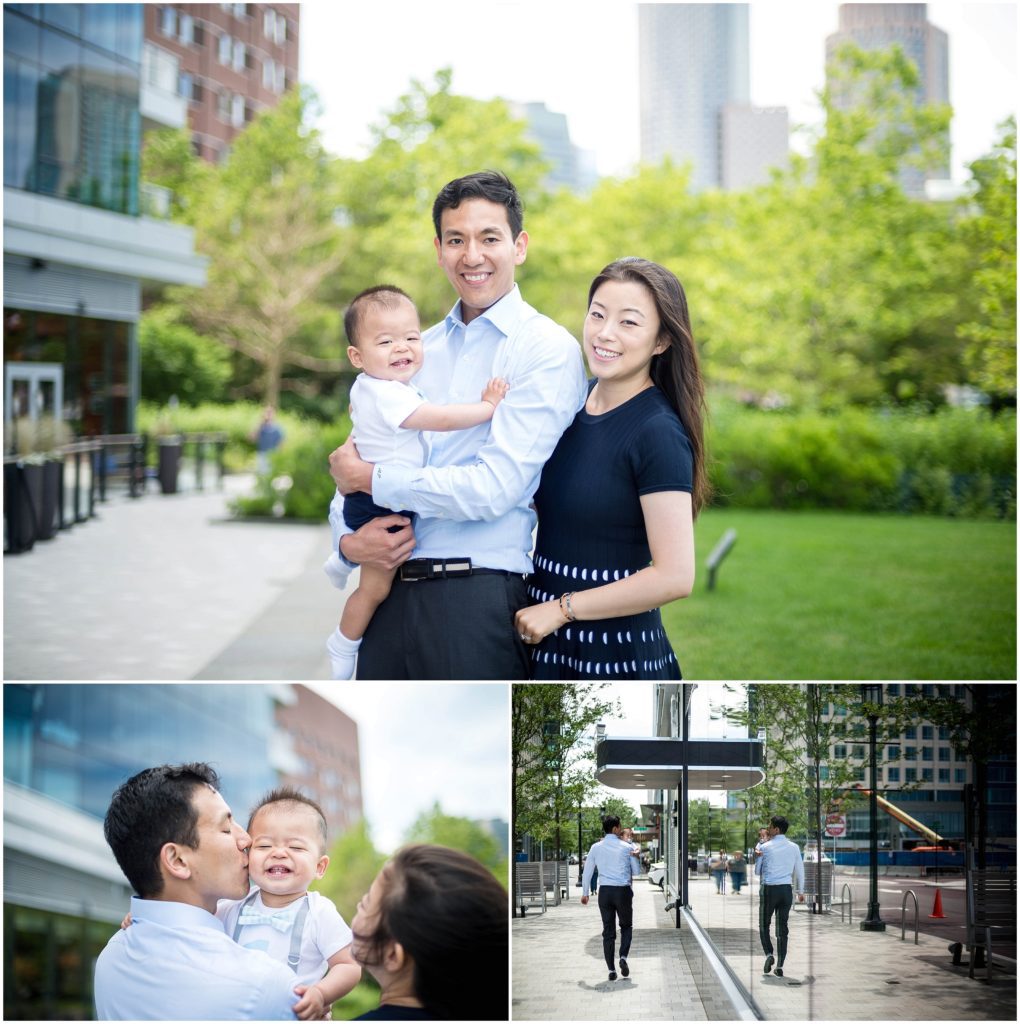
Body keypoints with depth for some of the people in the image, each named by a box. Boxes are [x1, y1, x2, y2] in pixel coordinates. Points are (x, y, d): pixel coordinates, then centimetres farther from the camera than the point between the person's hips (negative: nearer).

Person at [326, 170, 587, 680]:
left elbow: (495, 487, -15)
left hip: (478, 599, -5)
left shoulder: (548, 350, -5)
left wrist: (371, 479, -6)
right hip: (390, 595, 6)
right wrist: (347, 541, -5)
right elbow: (351, 466, 16)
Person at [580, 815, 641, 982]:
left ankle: (611, 970, 4)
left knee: (608, 931, 7)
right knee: (626, 926, 17)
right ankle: (623, 957, -7)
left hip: (605, 891, 2)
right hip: (623, 891, -2)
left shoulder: (596, 848, 2)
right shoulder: (627, 848, -3)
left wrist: (585, 893, 18)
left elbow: (587, 872, 7)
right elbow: (637, 870, 6)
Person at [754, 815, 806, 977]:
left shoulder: (765, 847, -6)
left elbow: (757, 871, 2)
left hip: (769, 889, -3)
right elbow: (800, 870, 9)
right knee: (783, 928, 7)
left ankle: (769, 954, -10)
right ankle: (780, 966, 5)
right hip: (787, 889, 3)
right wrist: (801, 891, 21)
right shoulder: (794, 847, 4)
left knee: (764, 924, 12)